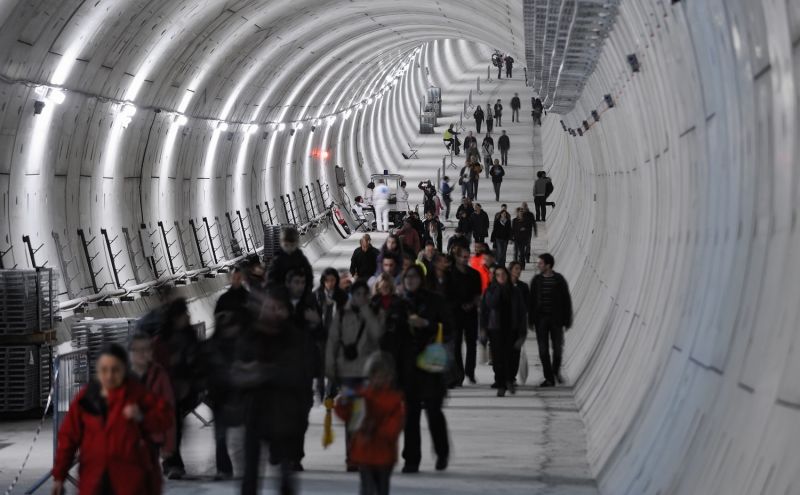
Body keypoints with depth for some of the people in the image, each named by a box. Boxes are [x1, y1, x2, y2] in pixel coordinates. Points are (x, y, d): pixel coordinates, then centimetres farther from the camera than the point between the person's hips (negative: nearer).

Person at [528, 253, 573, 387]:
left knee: (558, 347, 3)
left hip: (556, 319, -2)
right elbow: (531, 301, 5)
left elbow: (566, 301, -2)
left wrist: (567, 321, -5)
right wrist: (531, 320, 1)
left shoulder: (559, 280, -5)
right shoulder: (536, 280, 2)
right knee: (543, 349, -2)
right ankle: (549, 378, 3)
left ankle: (556, 370, 31)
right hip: (541, 319, 2)